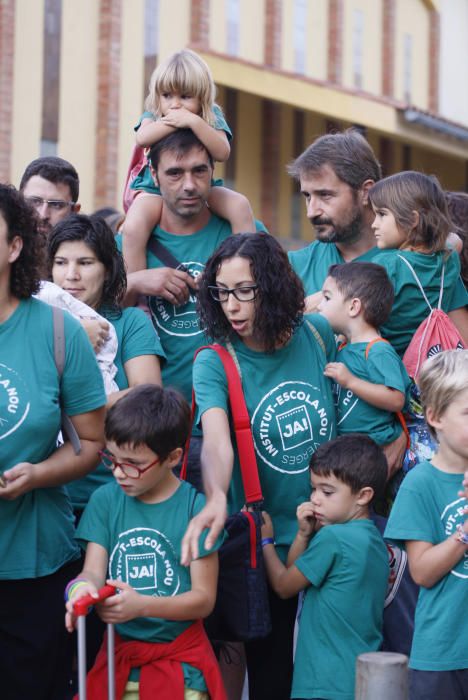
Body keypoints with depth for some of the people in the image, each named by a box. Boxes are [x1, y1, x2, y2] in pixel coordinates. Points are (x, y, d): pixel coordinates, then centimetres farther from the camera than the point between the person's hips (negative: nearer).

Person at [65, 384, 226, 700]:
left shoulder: (195, 507, -9)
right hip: (120, 652, 3)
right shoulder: (105, 500, 1)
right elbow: (94, 571, -3)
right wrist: (84, 587, -28)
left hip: (180, 660, -3)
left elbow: (204, 597, -9)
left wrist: (142, 605, -25)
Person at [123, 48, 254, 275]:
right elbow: (142, 138, -24)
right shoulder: (154, 115, -1)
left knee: (240, 205, -23)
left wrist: (194, 121, -30)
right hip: (154, 189, -1)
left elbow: (222, 152, -21)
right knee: (133, 228, -29)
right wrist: (173, 123, -26)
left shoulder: (211, 117, -3)